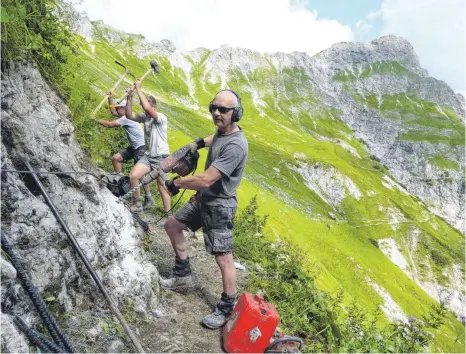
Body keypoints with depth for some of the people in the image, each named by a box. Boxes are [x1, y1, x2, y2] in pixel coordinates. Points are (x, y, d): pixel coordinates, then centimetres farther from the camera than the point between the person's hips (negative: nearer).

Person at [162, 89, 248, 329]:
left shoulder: (235, 145, -28)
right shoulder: (221, 131, 0)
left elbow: (206, 180, -30)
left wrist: (176, 183, -18)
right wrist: (202, 142, 19)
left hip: (219, 206, -10)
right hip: (202, 198, 10)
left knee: (224, 259, -5)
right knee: (172, 226, 20)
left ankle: (226, 309, 13)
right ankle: (183, 275, 34)